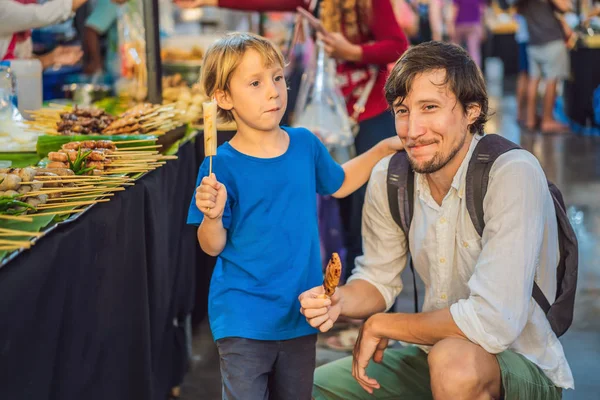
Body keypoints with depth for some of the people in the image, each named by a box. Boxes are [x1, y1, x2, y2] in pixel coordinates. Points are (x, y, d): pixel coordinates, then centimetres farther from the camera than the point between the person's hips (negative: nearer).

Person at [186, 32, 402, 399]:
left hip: (300, 312, 5)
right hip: (244, 316, -5)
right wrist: (213, 216, -28)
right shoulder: (221, 166, -13)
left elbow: (337, 184, 21)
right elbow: (213, 247, -8)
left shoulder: (305, 144, 0)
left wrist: (384, 149, 15)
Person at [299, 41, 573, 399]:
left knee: (454, 359, -36)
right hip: (433, 355, 6)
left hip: (525, 368, -5)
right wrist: (338, 302, -16)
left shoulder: (514, 174, -25)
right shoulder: (388, 178, -4)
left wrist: (379, 326, -17)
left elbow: (492, 322, -31)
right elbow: (378, 280, 9)